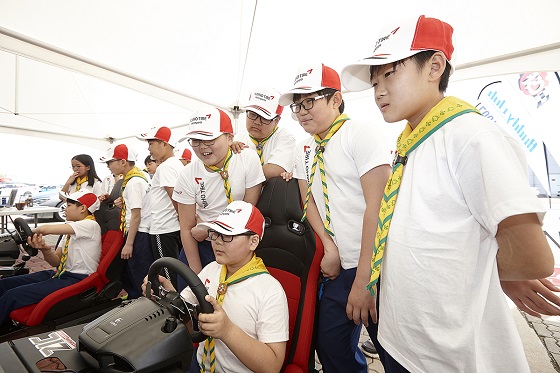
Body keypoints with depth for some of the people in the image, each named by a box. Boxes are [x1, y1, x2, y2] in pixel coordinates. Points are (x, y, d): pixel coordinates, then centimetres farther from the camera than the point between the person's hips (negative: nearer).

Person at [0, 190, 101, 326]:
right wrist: (45, 249, -9)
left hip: (77, 279, -10)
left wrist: (33, 232, 3)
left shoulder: (91, 225, -16)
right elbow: (56, 261, 11)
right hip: (61, 274, 10)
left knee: (12, 296, -17)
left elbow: (45, 229, -20)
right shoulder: (74, 229, 14)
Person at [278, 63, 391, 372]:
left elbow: (377, 206, -18)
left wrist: (363, 281, -18)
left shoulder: (362, 134, -11)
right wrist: (329, 247, -5)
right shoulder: (304, 149, 9)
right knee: (331, 347, 15)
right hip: (337, 268, 6)